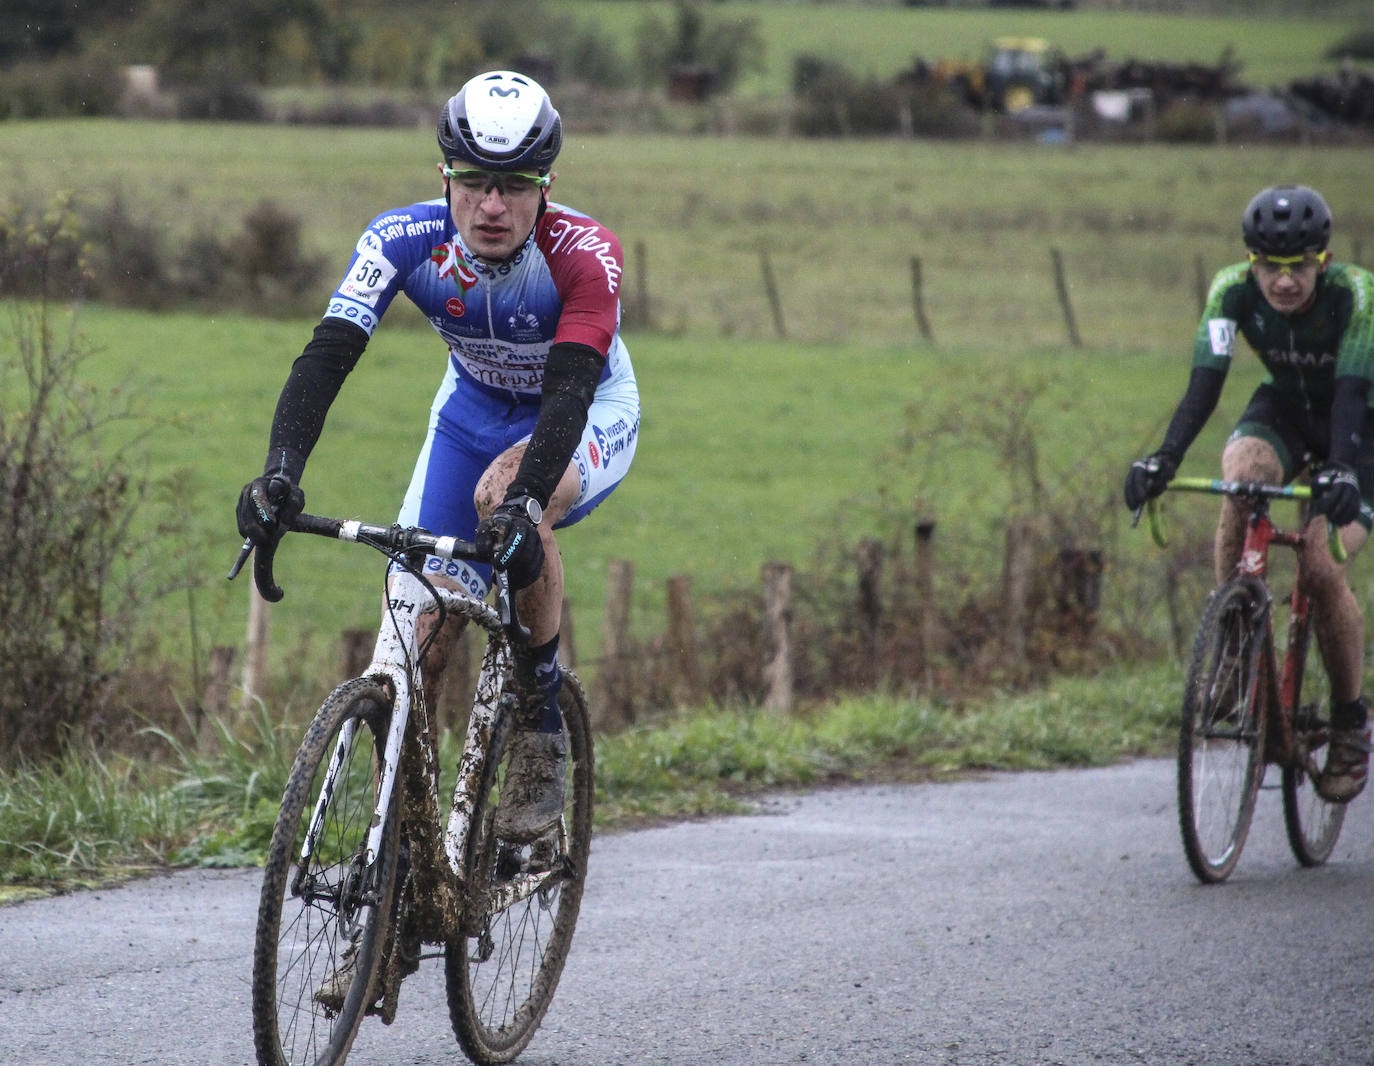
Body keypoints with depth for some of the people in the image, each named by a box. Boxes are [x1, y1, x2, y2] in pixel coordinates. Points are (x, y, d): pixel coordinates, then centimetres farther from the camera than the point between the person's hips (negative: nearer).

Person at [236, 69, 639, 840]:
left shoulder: (585, 255, -33)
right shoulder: (405, 241, -25)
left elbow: (568, 392, -44)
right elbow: (329, 353, -34)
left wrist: (523, 500, -61)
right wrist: (281, 471, -50)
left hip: (593, 415, -3)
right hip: (474, 410, 3)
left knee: (507, 497, -36)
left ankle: (542, 726, -20)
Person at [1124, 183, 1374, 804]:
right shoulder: (1233, 290, -23)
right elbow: (1205, 382, -31)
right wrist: (1164, 458, -47)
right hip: (1285, 409, 3)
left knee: (1322, 570, -19)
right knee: (1241, 475, -33)